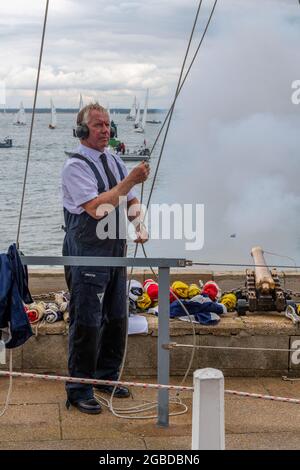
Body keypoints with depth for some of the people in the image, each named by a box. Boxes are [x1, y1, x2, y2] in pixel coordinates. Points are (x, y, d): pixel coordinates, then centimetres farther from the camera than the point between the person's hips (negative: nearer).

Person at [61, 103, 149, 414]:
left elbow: (132, 201, 17)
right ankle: (79, 389, 8)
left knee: (117, 319, 15)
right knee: (87, 323, -4)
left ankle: (107, 377, 31)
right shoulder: (75, 166, -13)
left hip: (116, 251, 8)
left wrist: (140, 225, -3)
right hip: (87, 255, -8)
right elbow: (96, 208, -24)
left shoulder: (115, 162, 11)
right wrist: (130, 181, -24)